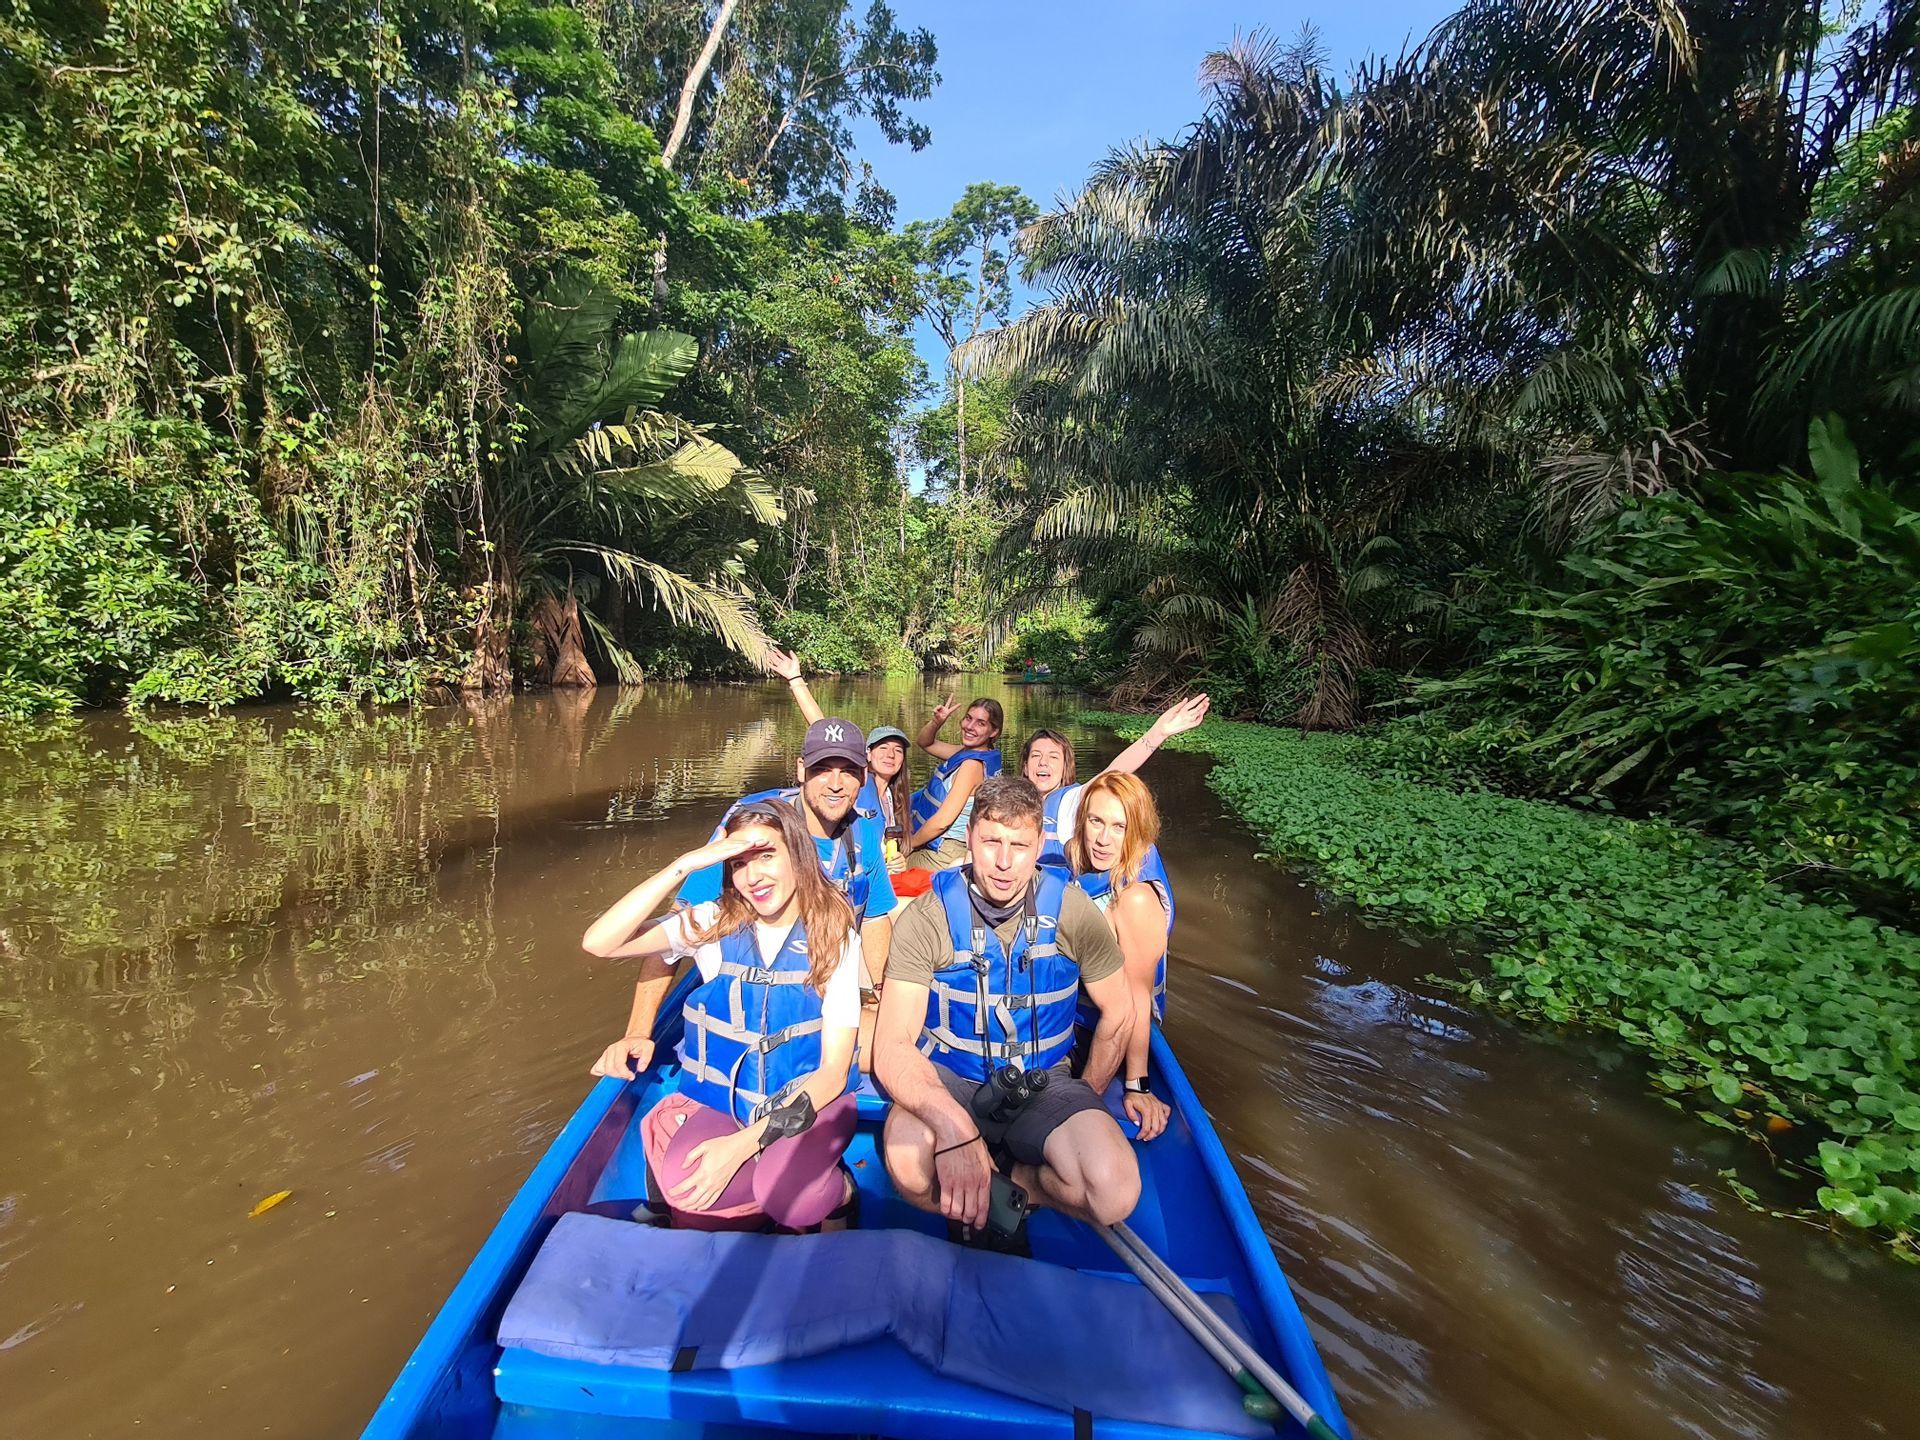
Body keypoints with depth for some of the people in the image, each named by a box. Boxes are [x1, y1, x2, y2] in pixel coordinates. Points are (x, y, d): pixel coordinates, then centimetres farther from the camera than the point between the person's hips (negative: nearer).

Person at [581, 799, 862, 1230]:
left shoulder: (836, 938, -10)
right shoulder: (714, 924, -5)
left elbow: (833, 1071, -11)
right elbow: (598, 943, -18)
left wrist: (745, 1142, -21)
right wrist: (686, 864, -25)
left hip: (809, 1100, -2)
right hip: (720, 1099, 2)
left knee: (789, 1194, -33)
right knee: (684, 1188, -30)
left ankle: (832, 1193, 2)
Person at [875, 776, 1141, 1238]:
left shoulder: (1071, 910, -10)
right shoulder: (929, 916, -15)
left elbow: (1118, 1013, 5)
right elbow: (892, 1048, -19)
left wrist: (1084, 1101, 2)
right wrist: (954, 1126, -35)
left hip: (1042, 1080, 2)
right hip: (948, 1078, -1)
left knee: (1115, 1192, -27)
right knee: (908, 1158, -34)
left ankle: (1001, 1177, 1)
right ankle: (1003, 1197, -2)